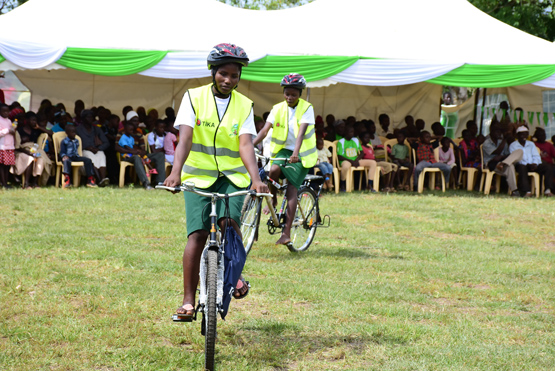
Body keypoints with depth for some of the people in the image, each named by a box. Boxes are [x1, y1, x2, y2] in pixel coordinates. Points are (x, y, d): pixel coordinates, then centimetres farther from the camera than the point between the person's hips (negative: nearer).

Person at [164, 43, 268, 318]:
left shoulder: (244, 105, 2)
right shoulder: (194, 97, -3)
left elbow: (246, 144, -10)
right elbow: (185, 138, -16)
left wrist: (256, 179, -28)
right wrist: (175, 172, -32)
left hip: (232, 176, 1)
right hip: (198, 175, -1)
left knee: (229, 222, -23)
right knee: (197, 235, -12)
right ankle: (188, 301, -9)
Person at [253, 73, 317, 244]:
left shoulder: (306, 108, -9)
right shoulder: (278, 109, 1)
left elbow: (301, 132, -23)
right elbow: (265, 129, -9)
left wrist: (296, 153, -38)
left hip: (301, 153, -3)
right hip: (283, 149, 3)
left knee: (292, 190, -13)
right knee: (273, 170, -29)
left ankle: (286, 233, -14)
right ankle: (273, 200, 0)